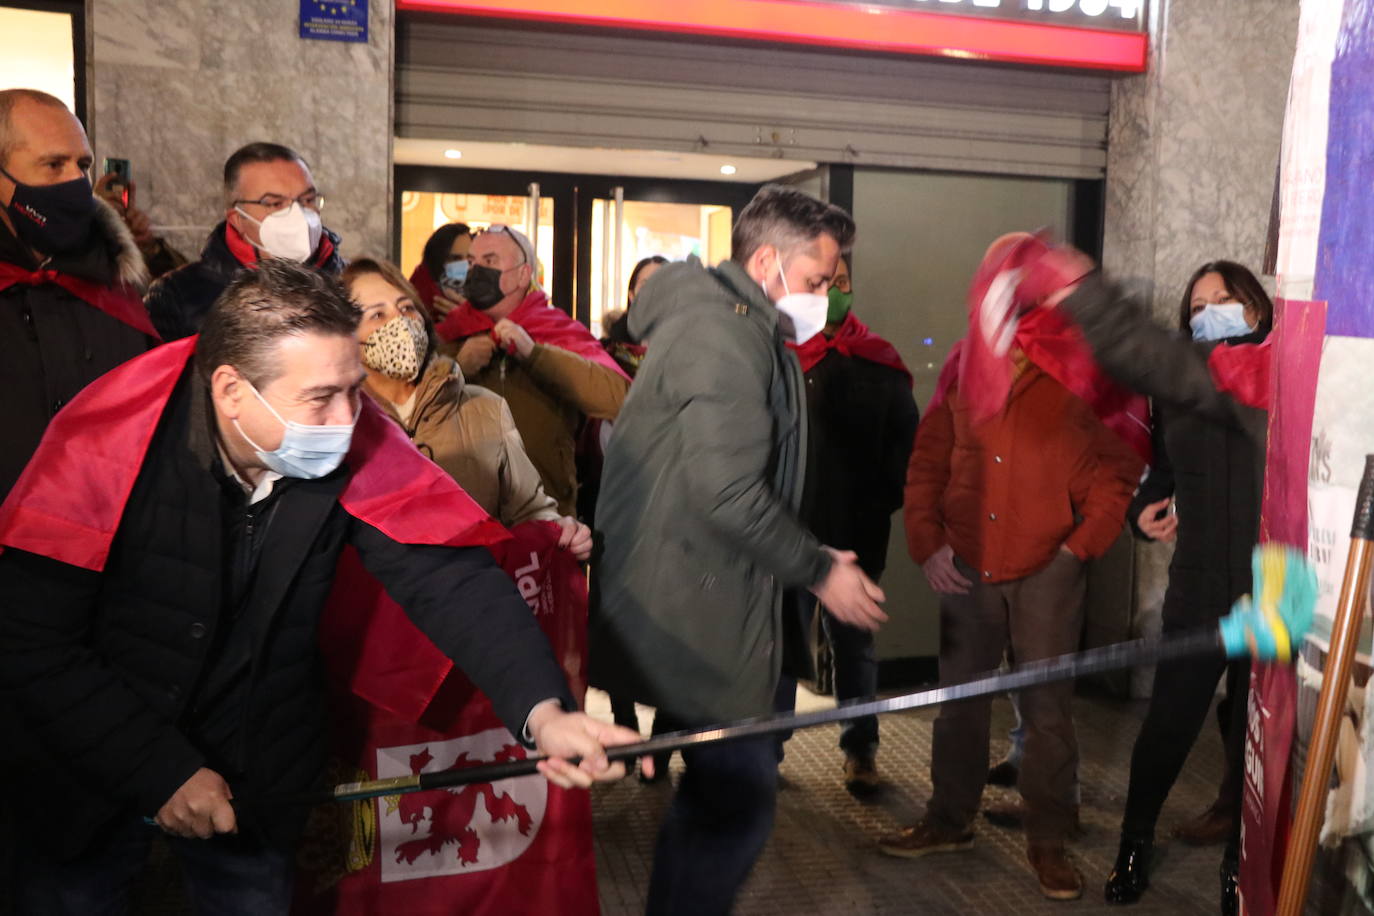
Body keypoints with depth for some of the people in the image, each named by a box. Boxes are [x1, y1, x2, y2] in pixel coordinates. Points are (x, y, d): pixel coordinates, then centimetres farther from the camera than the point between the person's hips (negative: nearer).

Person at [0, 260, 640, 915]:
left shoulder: (355, 444, -19)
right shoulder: (107, 444, -25)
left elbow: (450, 577, -23)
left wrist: (542, 711, -38)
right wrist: (161, 773, -21)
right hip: (100, 766, -2)